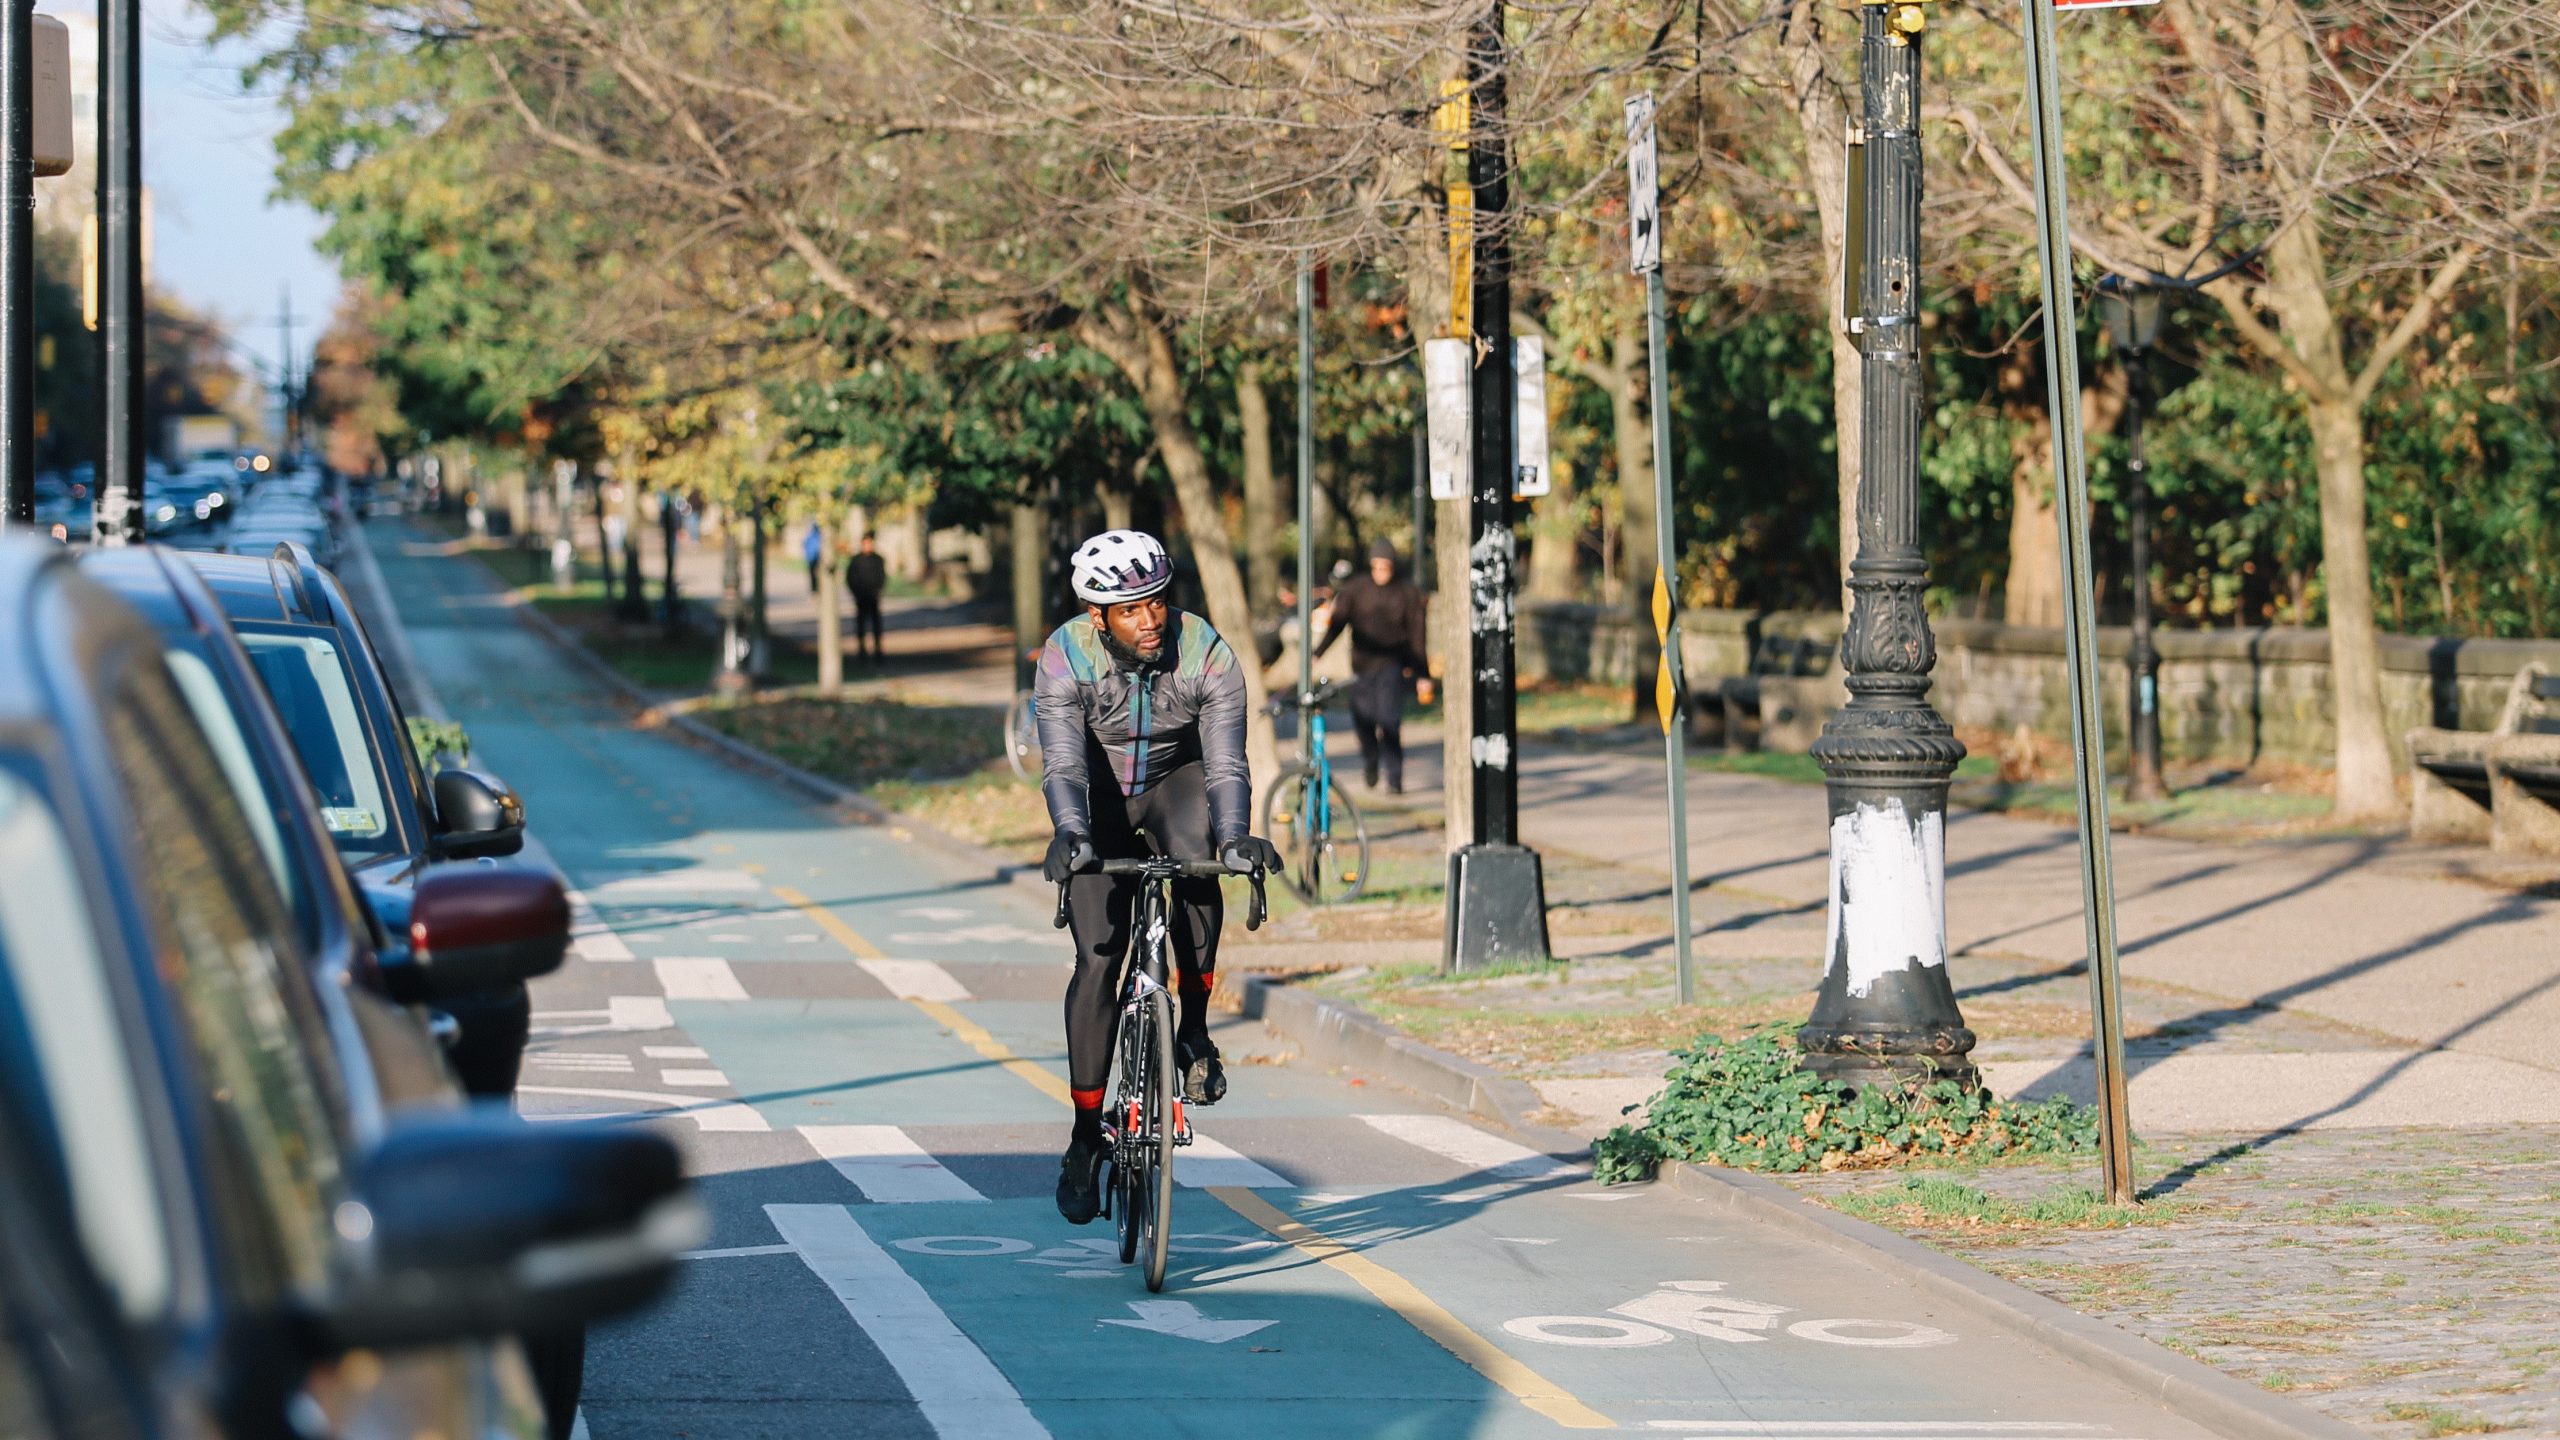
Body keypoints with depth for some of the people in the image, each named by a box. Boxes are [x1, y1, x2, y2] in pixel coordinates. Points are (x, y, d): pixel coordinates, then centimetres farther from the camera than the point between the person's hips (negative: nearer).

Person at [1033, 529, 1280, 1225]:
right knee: (1098, 958, -11)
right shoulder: (1065, 659, -26)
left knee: (1197, 867, -35)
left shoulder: (1210, 656, -25)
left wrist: (1233, 835, -50)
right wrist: (1070, 832, -54)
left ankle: (1194, 1031, -16)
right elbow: (1063, 764, -35)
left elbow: (1225, 764, -30)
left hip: (1177, 780, 0)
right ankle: (1086, 1135, -1)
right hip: (1101, 796, 0)